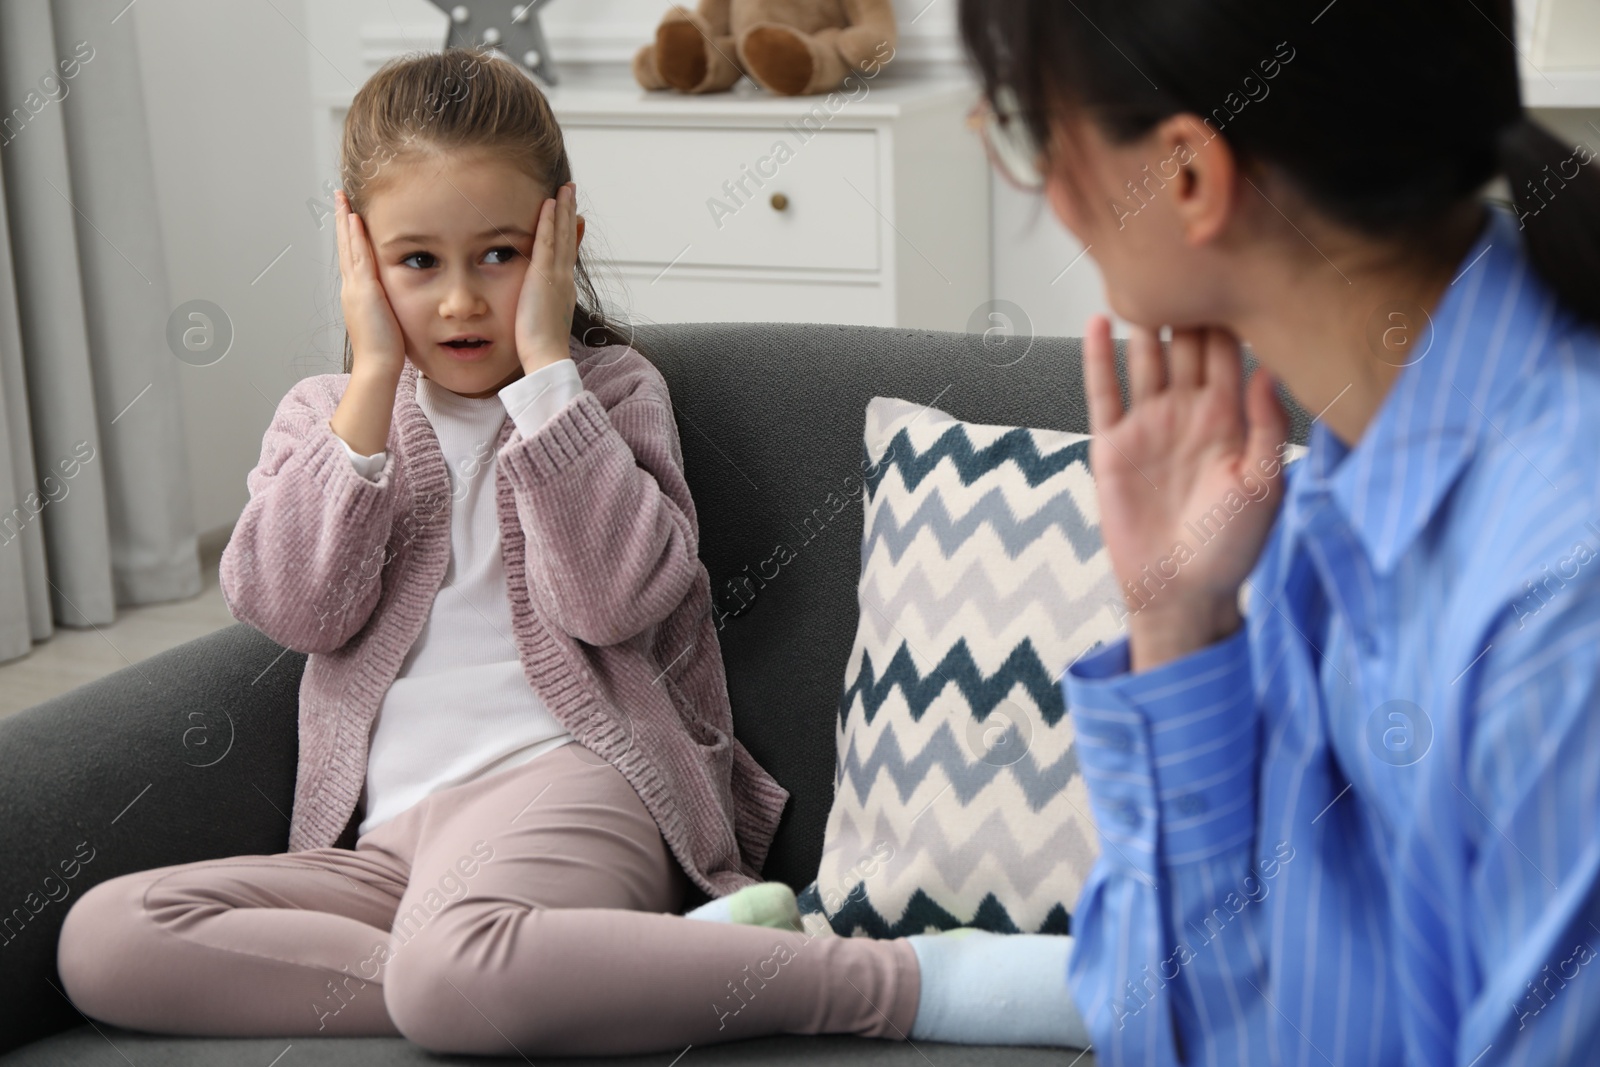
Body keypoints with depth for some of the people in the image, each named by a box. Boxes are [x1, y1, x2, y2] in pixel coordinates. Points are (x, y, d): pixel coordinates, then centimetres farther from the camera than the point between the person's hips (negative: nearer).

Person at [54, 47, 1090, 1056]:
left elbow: (615, 596, -9)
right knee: (105, 934, -21)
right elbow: (292, 605, -2)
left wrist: (545, 364, -7)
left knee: (453, 965, -40)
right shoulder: (327, 414, 18)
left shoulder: (611, 389, 10)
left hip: (567, 784, -5)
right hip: (391, 838, 6)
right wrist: (375, 377, -2)